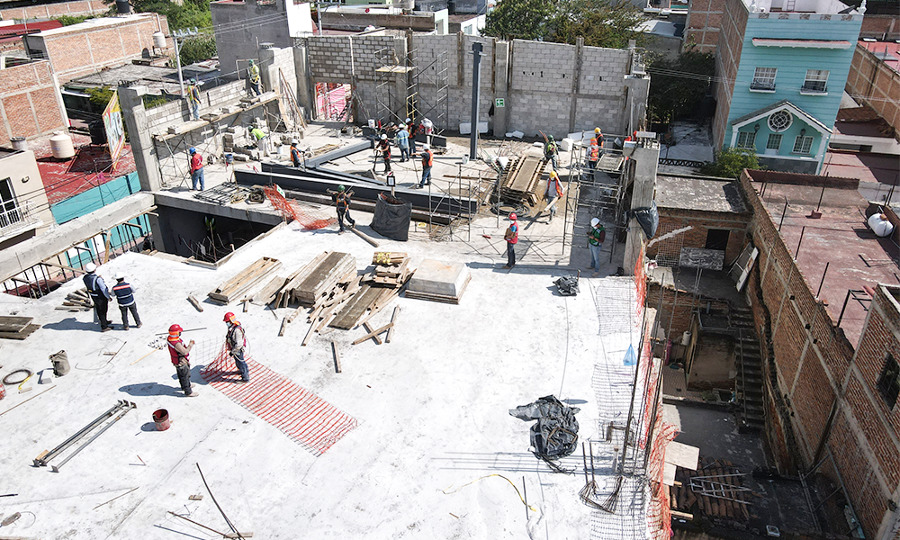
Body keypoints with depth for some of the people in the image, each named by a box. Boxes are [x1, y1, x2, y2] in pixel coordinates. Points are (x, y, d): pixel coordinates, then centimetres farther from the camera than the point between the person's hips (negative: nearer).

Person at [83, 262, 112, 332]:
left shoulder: (85, 278, -12)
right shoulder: (97, 279, -33)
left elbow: (88, 286, 6)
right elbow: (103, 289, -25)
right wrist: (109, 297, -12)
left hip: (93, 297, 7)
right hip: (101, 297, -7)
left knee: (99, 310, 24)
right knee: (103, 311, 9)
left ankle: (105, 321, 46)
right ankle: (103, 327, 19)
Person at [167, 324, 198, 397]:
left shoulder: (169, 338, -8)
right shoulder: (176, 344, -39)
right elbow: (185, 352, -35)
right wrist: (191, 345, -24)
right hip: (181, 362, -9)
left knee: (181, 375, 29)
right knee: (185, 376, 8)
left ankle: (185, 385, 52)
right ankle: (188, 392, 23)